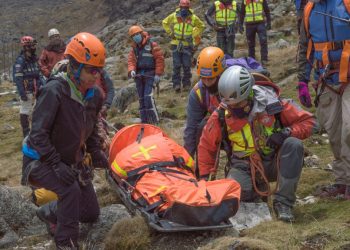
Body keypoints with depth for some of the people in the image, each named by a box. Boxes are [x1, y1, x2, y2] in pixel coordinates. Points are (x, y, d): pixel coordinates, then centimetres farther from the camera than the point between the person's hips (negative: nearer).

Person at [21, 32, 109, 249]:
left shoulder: (95, 95, -4)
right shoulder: (54, 91, -27)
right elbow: (38, 134, -28)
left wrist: (96, 151, -2)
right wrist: (56, 165, -33)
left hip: (72, 161, 7)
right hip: (41, 160, -7)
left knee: (91, 214, 8)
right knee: (70, 190, -33)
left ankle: (49, 213, 33)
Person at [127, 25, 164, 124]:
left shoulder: (152, 45, -4)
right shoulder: (134, 48, 14)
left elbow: (159, 59, -7)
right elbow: (131, 60, 7)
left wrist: (158, 74, -11)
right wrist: (131, 70, -14)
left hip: (150, 75, -6)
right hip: (139, 76, 6)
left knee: (148, 97, -18)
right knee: (141, 98, 8)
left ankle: (154, 119, -11)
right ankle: (144, 120, 16)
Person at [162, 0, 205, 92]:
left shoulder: (193, 18, -4)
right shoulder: (174, 16, -4)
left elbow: (201, 26, 15)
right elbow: (165, 22, 14)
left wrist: (195, 35, 5)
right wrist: (170, 33, 5)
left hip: (187, 45, 0)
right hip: (176, 44, 0)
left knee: (187, 66, 3)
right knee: (176, 66, -3)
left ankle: (186, 84, 15)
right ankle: (176, 84, 1)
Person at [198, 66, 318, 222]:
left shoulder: (271, 104, -14)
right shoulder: (221, 115, -10)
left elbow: (309, 122, -8)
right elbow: (206, 146, 5)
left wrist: (287, 132, -26)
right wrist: (206, 178, 3)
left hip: (272, 164, 0)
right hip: (243, 166, 0)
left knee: (294, 145, -29)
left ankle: (283, 202, -23)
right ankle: (258, 187, 7)